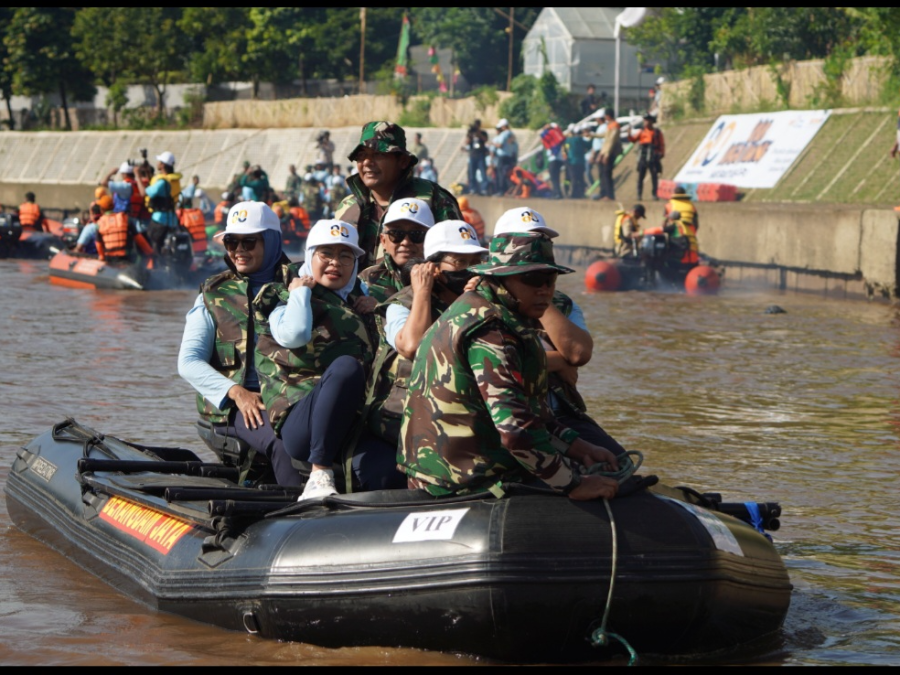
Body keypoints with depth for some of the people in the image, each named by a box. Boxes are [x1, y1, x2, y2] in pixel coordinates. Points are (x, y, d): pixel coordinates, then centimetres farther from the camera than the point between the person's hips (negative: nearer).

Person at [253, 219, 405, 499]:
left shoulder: (359, 296, 26)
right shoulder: (287, 299, 10)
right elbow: (294, 335, -14)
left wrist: (379, 307, 16)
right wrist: (300, 292, 2)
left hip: (353, 422, 4)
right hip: (300, 422, -4)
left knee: (389, 474, -31)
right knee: (346, 366, -38)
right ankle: (319, 475, -30)